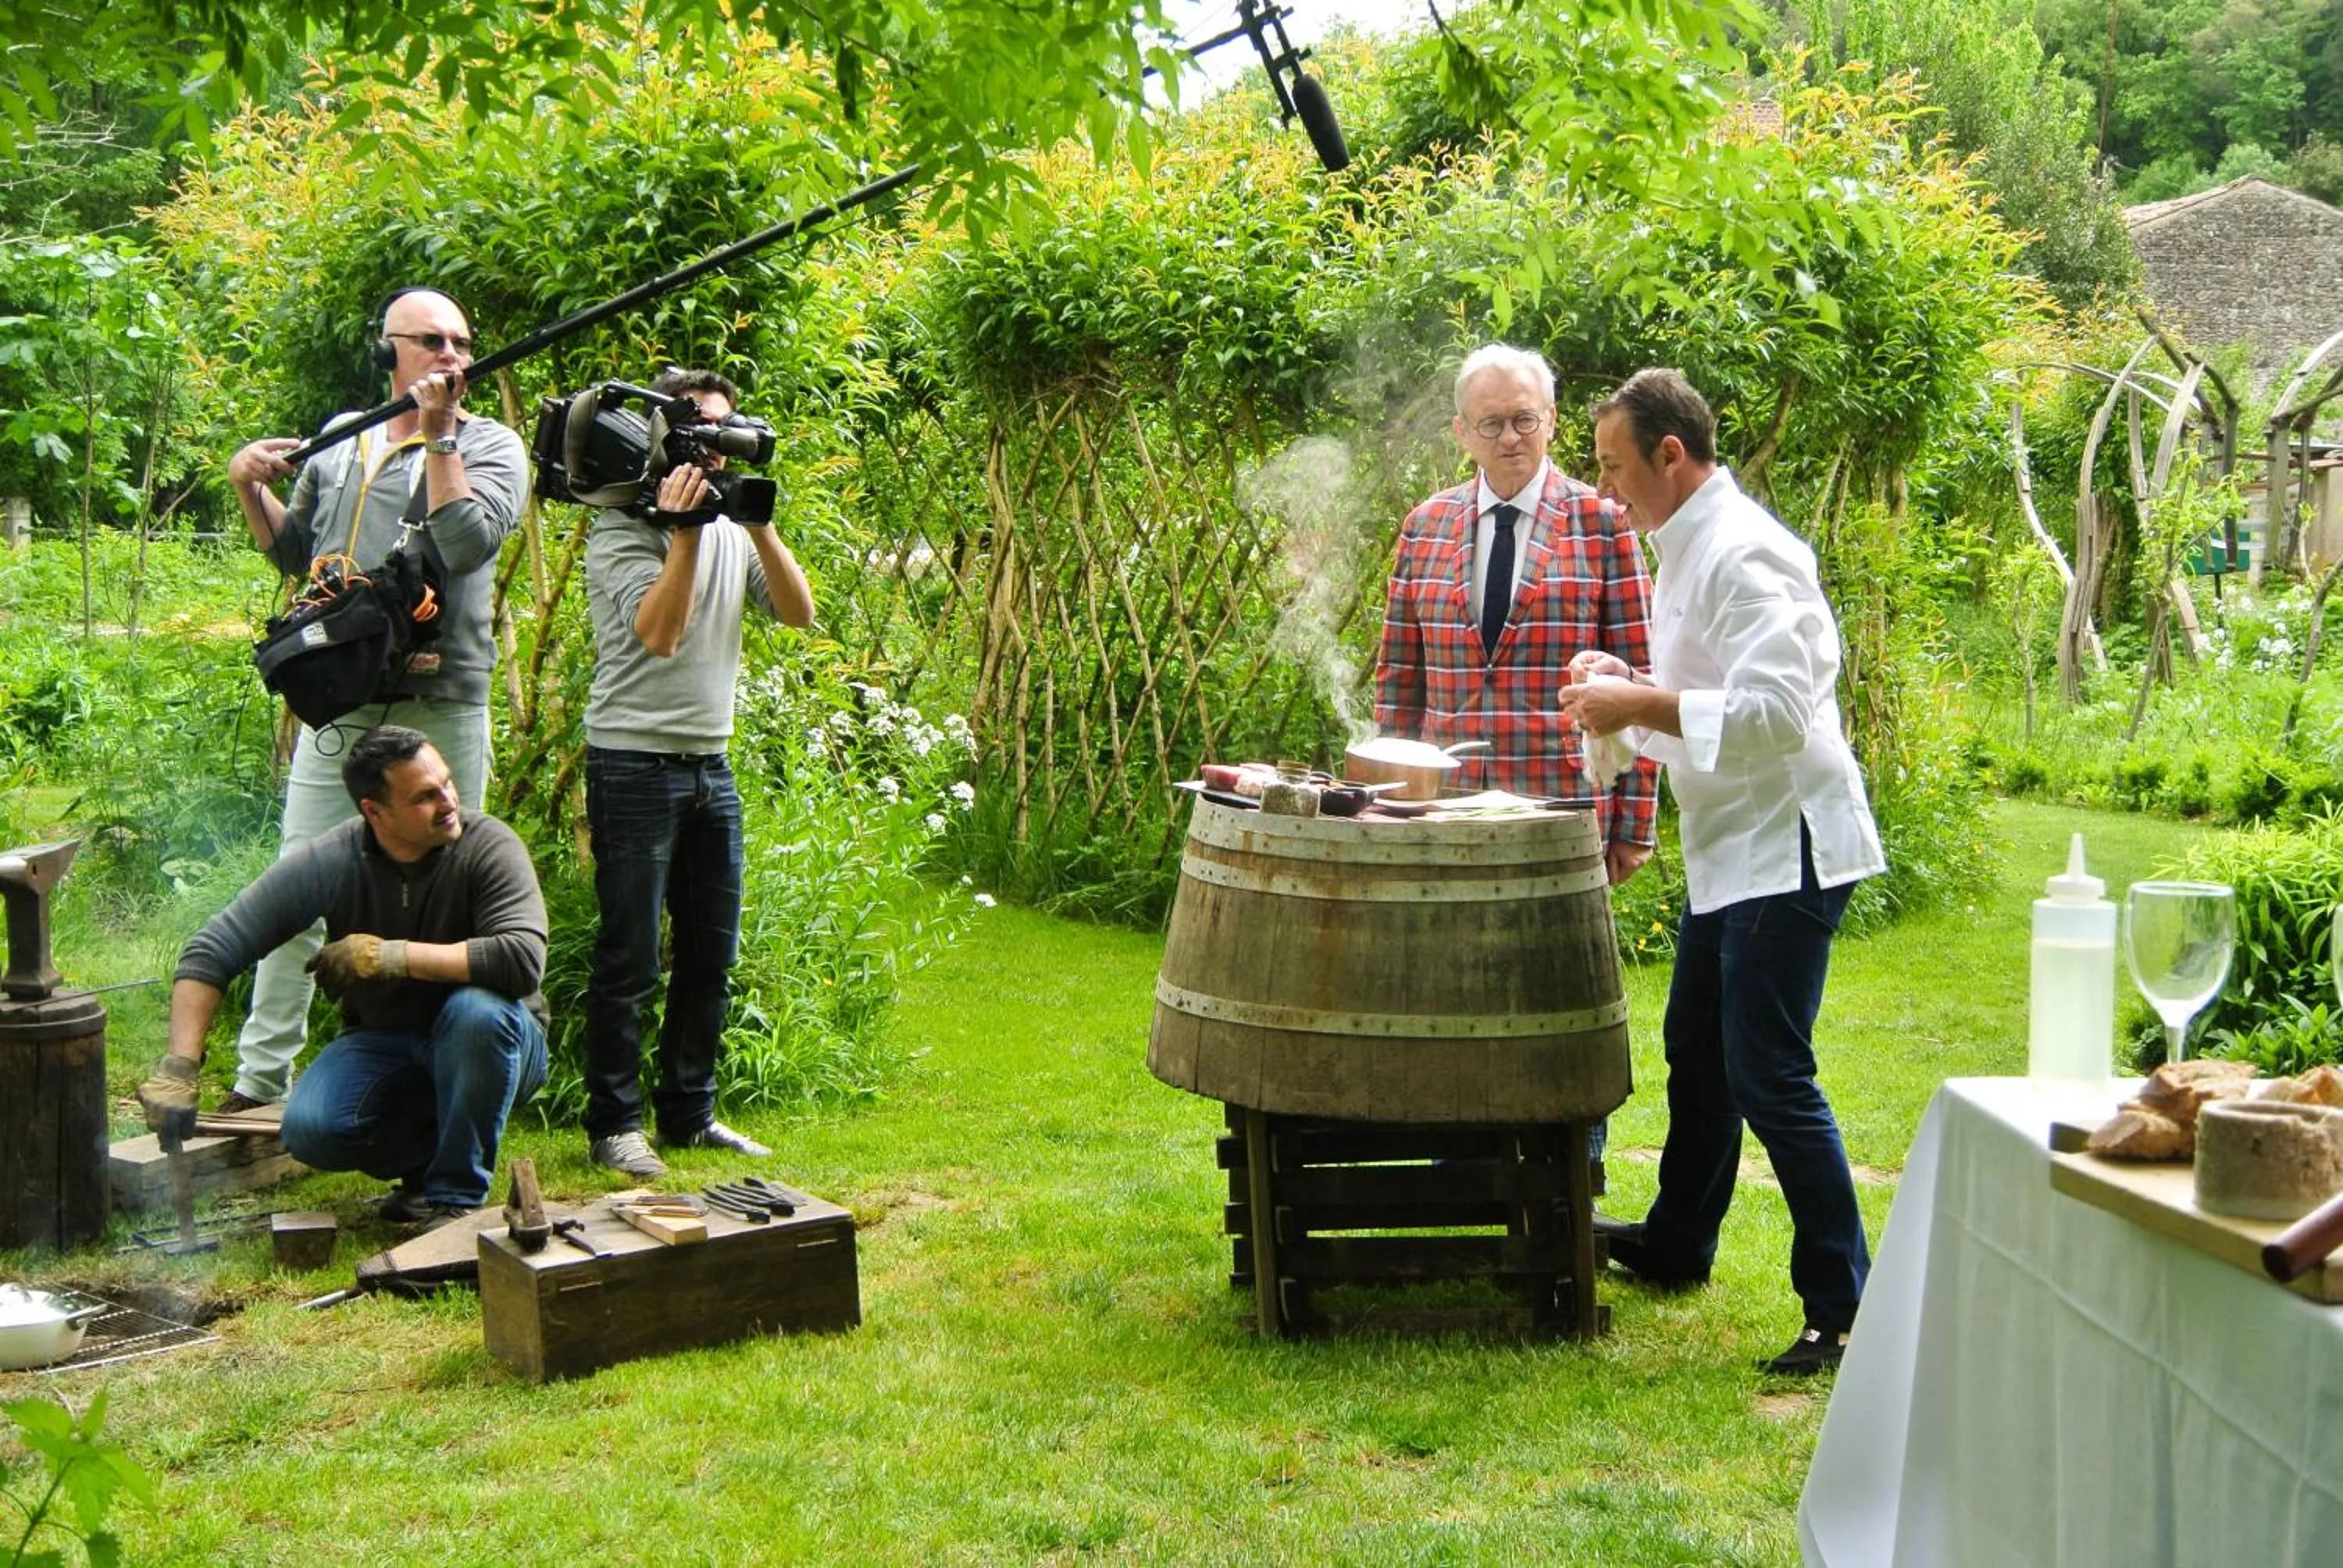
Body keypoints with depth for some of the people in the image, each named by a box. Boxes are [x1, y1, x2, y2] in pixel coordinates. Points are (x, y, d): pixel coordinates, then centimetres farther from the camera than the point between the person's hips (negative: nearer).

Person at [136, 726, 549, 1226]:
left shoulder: (489, 846, -21)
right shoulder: (330, 862, -15)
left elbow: (524, 960, -37)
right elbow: (212, 951, -13)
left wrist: (391, 955, -32)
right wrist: (178, 1070, -23)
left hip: (489, 1050, -2)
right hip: (383, 1044, 2)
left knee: (478, 1010, -36)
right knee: (309, 1131, -26)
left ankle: (457, 1193, -16)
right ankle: (428, 1155, 7)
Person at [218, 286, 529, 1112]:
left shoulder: (490, 446, 1)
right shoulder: (340, 440, 14)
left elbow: (466, 542, -17)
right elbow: (294, 551, 24)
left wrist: (437, 432, -14)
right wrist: (249, 487, 8)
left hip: (441, 712, -3)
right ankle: (261, 1077, 11)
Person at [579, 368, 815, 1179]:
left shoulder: (730, 528, 12)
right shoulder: (622, 528, -8)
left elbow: (800, 612, 2)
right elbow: (658, 632, -20)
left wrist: (759, 525, -9)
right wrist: (684, 531, -23)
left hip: (710, 764, 7)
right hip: (634, 766, -7)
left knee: (710, 954, 11)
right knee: (630, 959, -3)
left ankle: (689, 1113, 21)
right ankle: (613, 1123, 4)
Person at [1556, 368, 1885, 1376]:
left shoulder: (1741, 554, -19)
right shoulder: (1688, 548, 14)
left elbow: (1776, 712, -28)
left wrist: (1646, 706, -23)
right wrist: (1633, 693, 7)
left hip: (1785, 844, -11)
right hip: (1731, 844, 11)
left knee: (1768, 1075, -11)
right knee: (1698, 1052, 22)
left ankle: (1843, 1309, -4)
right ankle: (1676, 1246, 40)